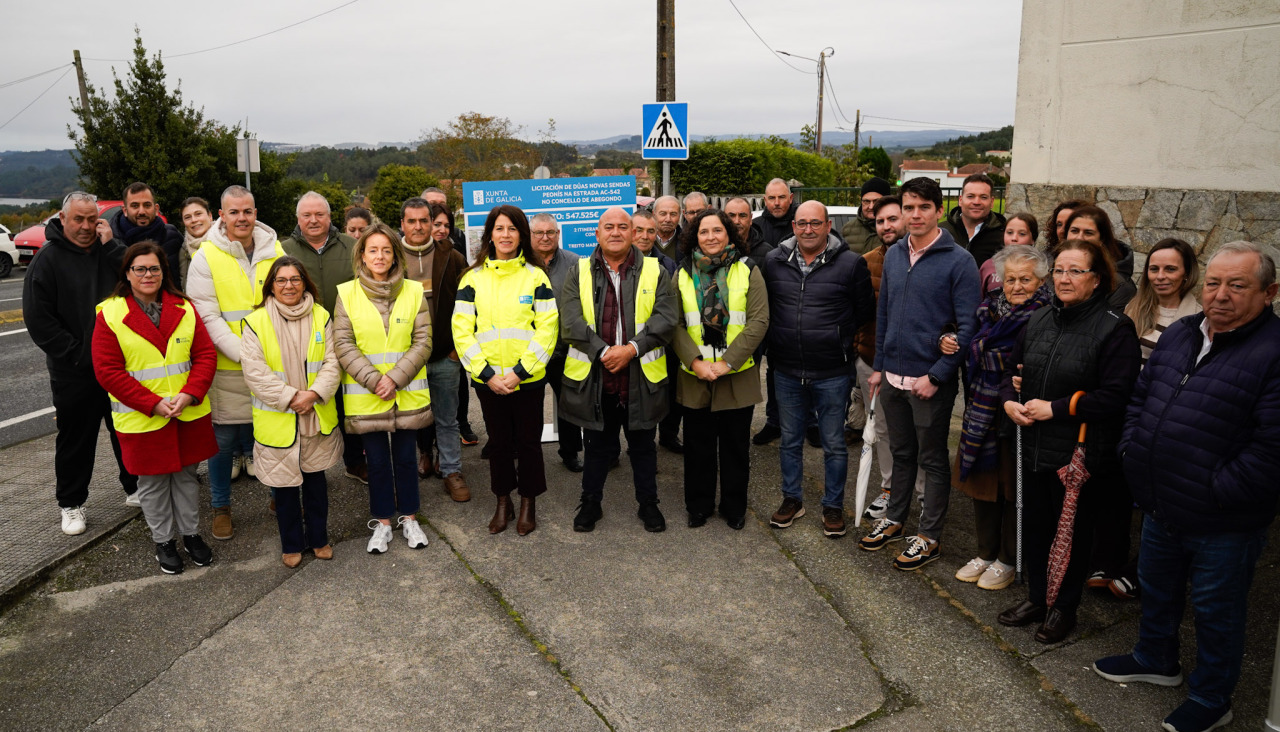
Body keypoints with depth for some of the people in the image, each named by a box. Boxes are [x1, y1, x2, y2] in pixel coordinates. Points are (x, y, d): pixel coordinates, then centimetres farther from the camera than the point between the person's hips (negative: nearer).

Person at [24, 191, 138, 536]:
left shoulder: (108, 250, 5)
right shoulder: (48, 259, -6)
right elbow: (38, 319, -10)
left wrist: (111, 245, -15)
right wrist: (77, 354, -14)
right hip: (74, 373, -3)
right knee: (75, 439, 9)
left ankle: (135, 488, 30)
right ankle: (71, 504, 23)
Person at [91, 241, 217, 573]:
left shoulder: (184, 309, 1)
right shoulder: (110, 314, -7)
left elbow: (206, 355, -1)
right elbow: (108, 371, -11)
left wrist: (189, 394, -15)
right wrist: (153, 404, -18)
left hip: (189, 414, 3)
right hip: (141, 419, -2)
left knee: (186, 475, 16)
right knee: (152, 483, 11)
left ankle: (191, 533, 33)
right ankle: (164, 541, 29)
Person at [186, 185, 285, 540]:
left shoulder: (275, 251, 5)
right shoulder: (206, 257, -5)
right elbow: (207, 318, -10)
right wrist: (245, 354, -21)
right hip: (226, 367, -2)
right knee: (223, 439, 8)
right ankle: (221, 507, 25)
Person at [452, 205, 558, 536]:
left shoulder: (535, 276, 0)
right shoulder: (473, 278, 3)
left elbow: (547, 329, -6)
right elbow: (461, 331, -2)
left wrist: (519, 371, -14)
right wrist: (487, 373, -11)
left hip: (527, 377, -1)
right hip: (487, 379, 1)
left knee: (528, 441, 7)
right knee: (498, 441, 12)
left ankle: (528, 504, 24)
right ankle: (502, 502, 28)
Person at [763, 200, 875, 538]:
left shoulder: (851, 263, -7)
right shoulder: (774, 261, 2)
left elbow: (865, 312, 1)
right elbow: (765, 308, 14)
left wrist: (839, 339, 1)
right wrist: (779, 338, 8)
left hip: (832, 373, -3)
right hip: (787, 371, 3)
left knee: (834, 444, 9)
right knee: (790, 441, 16)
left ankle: (833, 506, 25)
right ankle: (792, 499, 33)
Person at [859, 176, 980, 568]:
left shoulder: (958, 260, -12)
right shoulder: (893, 255, 7)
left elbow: (967, 325, -13)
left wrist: (936, 375, -17)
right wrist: (878, 366, 12)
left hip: (931, 380, -5)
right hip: (893, 376, 6)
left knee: (933, 460, 8)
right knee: (901, 452, 20)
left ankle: (929, 536, 20)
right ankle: (895, 519, 35)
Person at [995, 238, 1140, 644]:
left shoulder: (1115, 328, -12)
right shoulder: (1040, 320, 7)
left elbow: (1114, 395, -19)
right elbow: (1013, 369, 16)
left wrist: (1054, 408, -20)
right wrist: (1010, 401, -5)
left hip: (1081, 454, -6)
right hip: (1035, 448, 6)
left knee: (1071, 531, 10)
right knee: (1034, 524, 17)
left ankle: (1064, 607, 29)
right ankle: (1037, 598, 35)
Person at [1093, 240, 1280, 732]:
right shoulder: (1180, 334, 4)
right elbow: (1140, 397, 14)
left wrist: (1217, 490, -22)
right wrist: (1132, 450, 3)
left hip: (1222, 523, -7)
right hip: (1160, 507, 7)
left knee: (1216, 610, 13)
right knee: (1156, 589, 26)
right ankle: (1155, 660, 49)